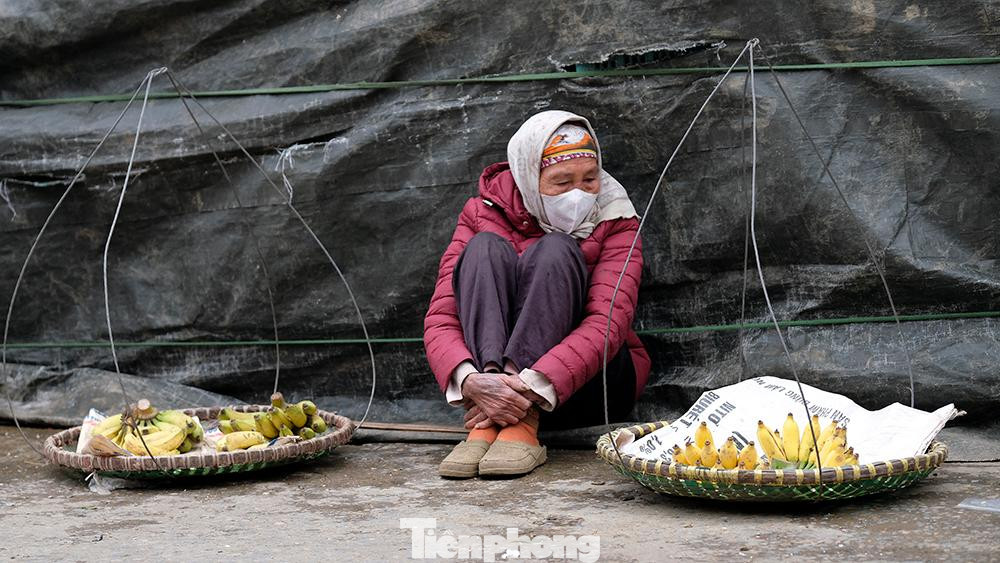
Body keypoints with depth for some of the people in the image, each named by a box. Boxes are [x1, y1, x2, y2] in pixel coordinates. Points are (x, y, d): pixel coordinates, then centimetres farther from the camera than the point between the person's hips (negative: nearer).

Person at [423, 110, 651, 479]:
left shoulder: (614, 222, -5)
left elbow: (608, 322, -21)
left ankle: (523, 425, -37)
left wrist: (532, 387, -37)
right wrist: (469, 381, -36)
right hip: (491, 376, 1)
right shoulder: (484, 215, -2)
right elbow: (440, 321, -13)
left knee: (555, 251, -23)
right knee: (486, 248, -20)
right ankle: (485, 424, -37)